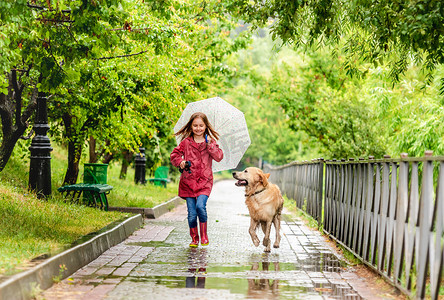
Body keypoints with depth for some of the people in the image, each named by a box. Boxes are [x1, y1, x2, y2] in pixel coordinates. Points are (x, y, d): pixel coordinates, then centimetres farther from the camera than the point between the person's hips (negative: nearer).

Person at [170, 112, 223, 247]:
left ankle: (204, 235, -3)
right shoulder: (186, 142, 7)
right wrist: (180, 162, -6)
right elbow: (174, 155, 13)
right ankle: (194, 238, 17)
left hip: (205, 181, -1)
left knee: (200, 205, -23)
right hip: (188, 181, 1)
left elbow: (219, 157, -5)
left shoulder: (211, 142, 6)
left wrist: (210, 144, -13)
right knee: (192, 213, -2)